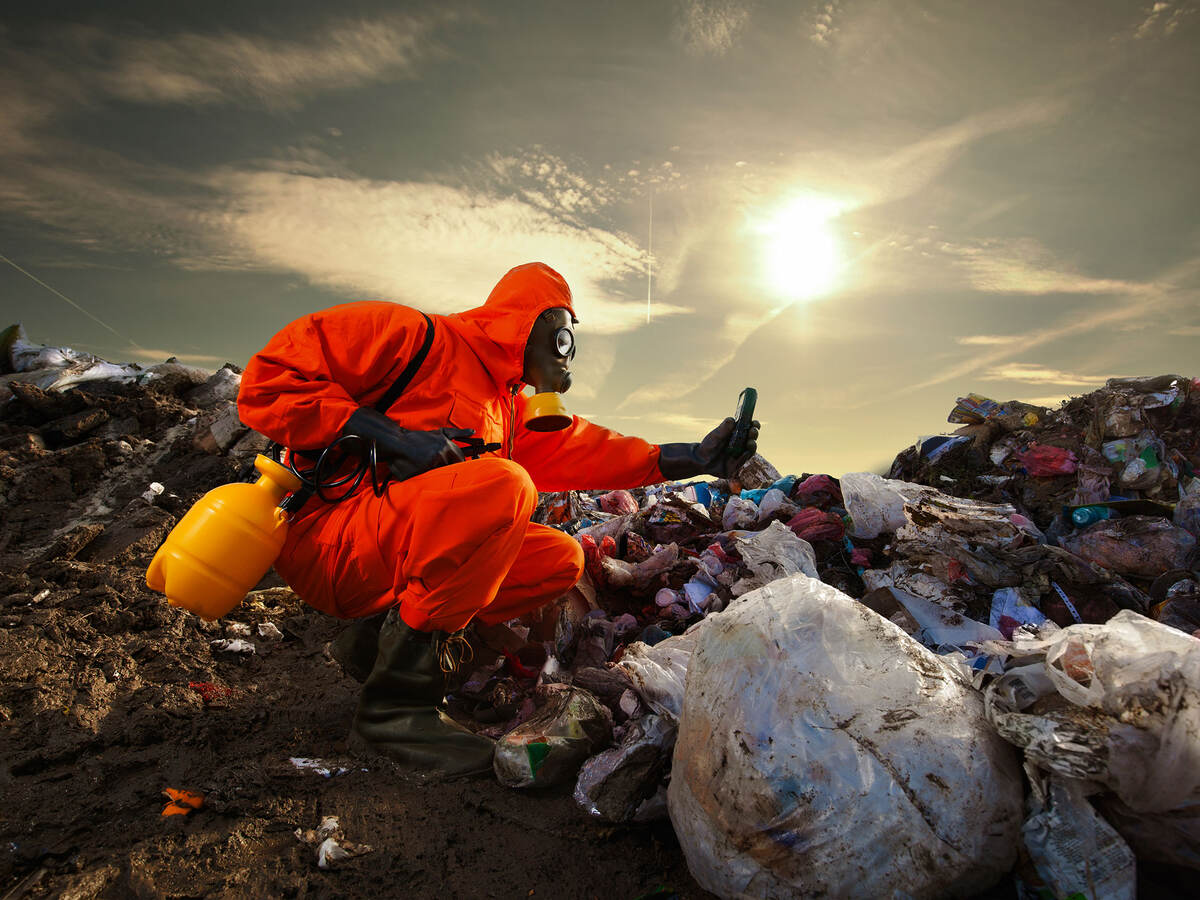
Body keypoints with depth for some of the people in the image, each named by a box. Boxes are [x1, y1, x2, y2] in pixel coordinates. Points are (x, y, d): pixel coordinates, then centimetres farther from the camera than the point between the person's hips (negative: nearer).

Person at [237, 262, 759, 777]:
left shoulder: (511, 407, 20)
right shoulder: (413, 337, -5)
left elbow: (577, 448, 8)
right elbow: (267, 382, -10)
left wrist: (693, 459, -2)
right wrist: (393, 434, -21)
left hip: (395, 559, 9)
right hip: (326, 543, -8)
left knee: (562, 559, 3)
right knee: (502, 485, -30)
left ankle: (387, 636, 1)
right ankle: (394, 702, -22)